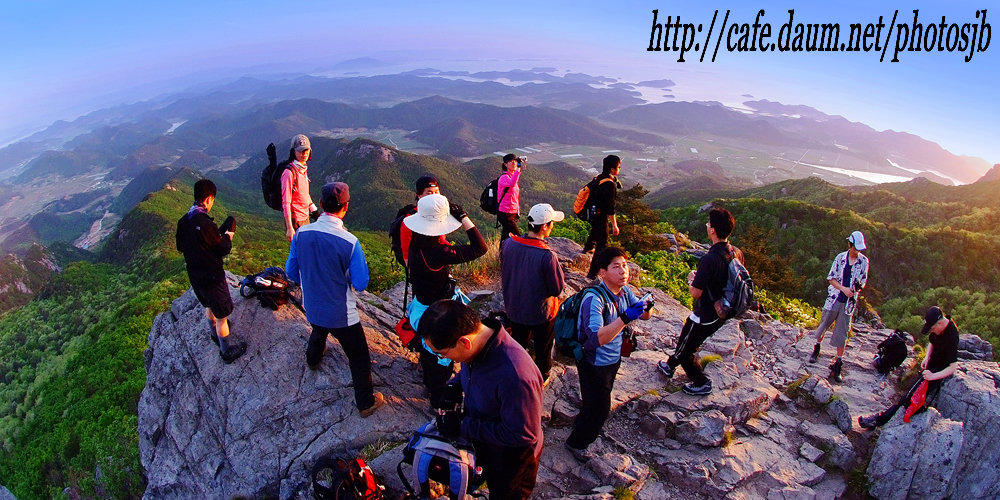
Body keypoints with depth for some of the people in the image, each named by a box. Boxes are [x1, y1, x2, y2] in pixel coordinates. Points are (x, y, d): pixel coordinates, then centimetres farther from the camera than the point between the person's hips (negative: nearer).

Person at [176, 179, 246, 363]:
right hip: (212, 277, -8)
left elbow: (180, 247, 11)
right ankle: (227, 351, 19)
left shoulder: (183, 222, -4)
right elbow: (223, 249, -19)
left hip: (194, 276, 8)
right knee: (221, 314, 7)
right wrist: (228, 237, 0)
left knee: (209, 305, 31)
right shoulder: (205, 224, -29)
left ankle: (216, 334, 53)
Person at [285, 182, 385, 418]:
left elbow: (291, 272, 0)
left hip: (312, 308, 6)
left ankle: (313, 358, 68)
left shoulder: (301, 234, -13)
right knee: (359, 357, 13)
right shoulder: (349, 242, -27)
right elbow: (361, 283, -19)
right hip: (341, 314, -6)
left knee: (319, 332, 39)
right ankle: (366, 403, 27)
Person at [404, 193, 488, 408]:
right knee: (443, 357, 16)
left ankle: (429, 383, 55)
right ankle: (438, 397, 36)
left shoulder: (417, 245, -12)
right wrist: (464, 217, -30)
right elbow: (480, 248, -34)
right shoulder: (437, 253, -36)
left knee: (429, 348, 31)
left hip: (423, 305, 8)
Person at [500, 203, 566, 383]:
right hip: (541, 312, -4)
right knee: (543, 348, 23)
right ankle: (541, 378, 43)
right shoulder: (547, 256, -33)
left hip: (514, 308, 5)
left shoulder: (508, 244, -17)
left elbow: (503, 275, -1)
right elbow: (558, 289, -21)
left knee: (518, 343, 28)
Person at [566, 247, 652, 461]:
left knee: (599, 399, 29)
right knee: (600, 408, 7)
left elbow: (644, 316, -2)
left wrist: (646, 308, -25)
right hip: (594, 363, -7)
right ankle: (577, 442, 33)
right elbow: (596, 338, -42)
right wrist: (625, 318, -50)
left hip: (614, 358, 8)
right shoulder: (594, 299, -33)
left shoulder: (625, 292, -8)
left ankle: (582, 422, 57)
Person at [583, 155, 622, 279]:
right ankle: (593, 272, -5)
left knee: (596, 229, 40)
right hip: (600, 216, -10)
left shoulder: (598, 178, 3)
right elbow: (610, 207, -27)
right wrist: (614, 225, -23)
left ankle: (588, 247, 68)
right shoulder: (610, 184, -25)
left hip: (591, 212, 10)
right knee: (602, 244, -5)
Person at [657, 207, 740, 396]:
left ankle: (701, 383, 30)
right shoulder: (736, 253, -7)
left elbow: (696, 293, -27)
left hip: (705, 315, -8)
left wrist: (691, 279, -5)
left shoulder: (710, 259, -31)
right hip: (722, 313, 8)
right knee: (688, 340, 29)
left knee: (685, 349, 16)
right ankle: (670, 365, 49)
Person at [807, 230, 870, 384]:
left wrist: (859, 287, -15)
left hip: (849, 302, 0)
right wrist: (843, 288, -16)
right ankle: (816, 349, 37)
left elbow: (864, 280, 9)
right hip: (834, 298, 0)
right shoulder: (840, 257, -5)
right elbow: (831, 277, -1)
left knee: (842, 334, 0)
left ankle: (838, 364, 8)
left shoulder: (864, 261, -1)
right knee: (824, 325, 13)